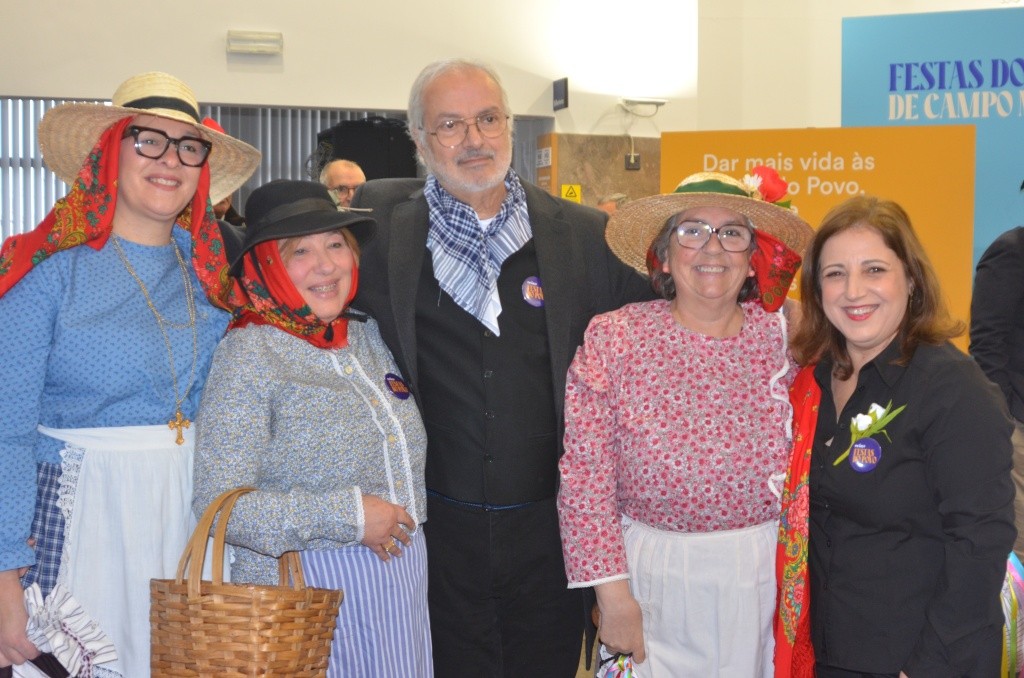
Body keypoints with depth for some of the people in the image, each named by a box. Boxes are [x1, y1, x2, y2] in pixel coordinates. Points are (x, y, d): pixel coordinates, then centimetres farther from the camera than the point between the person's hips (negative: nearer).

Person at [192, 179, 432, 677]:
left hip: (402, 586, 6)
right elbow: (217, 504, -17)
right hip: (306, 588, -6)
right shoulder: (249, 354, -10)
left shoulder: (370, 337, 9)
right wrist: (347, 516, -19)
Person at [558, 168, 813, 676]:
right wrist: (613, 594, -11)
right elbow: (586, 478, -10)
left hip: (768, 573, 2)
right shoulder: (612, 339, -9)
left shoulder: (785, 335, -4)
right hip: (654, 577, -2)